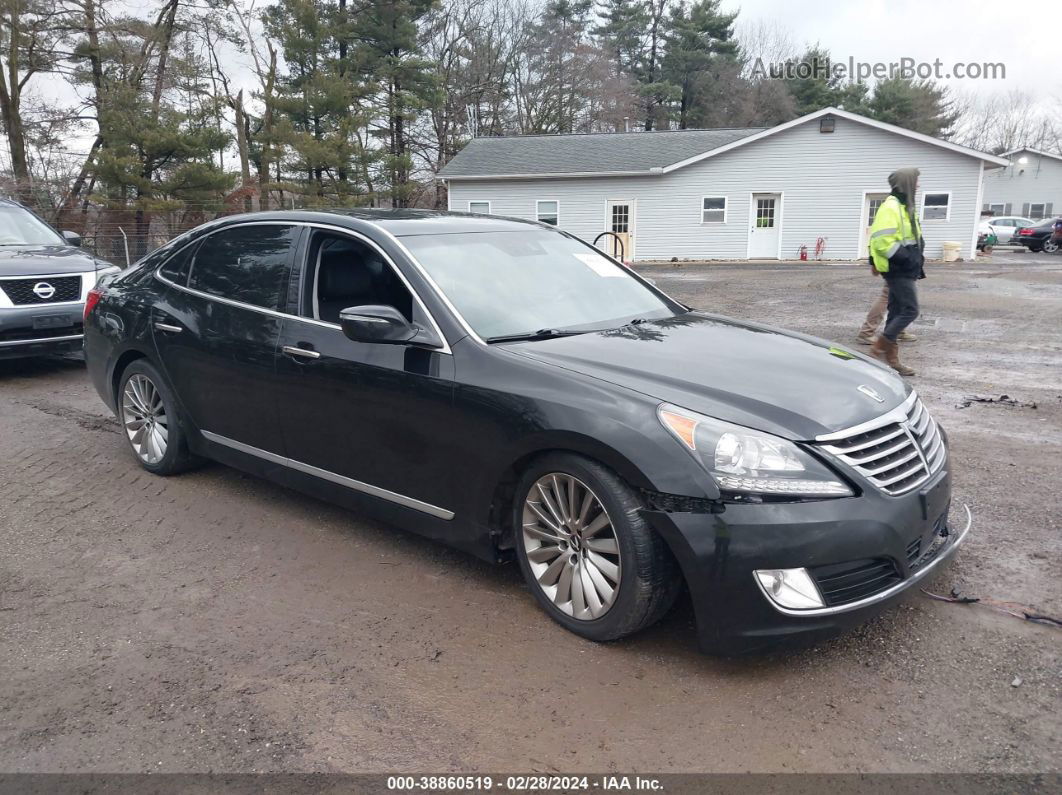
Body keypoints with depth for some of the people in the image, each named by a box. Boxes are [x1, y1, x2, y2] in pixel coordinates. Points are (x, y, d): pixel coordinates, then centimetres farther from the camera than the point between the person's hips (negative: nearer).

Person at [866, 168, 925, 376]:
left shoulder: (904, 206, 17)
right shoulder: (891, 208, -16)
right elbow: (882, 241, -24)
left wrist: (916, 260, 16)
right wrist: (907, 259, -23)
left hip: (904, 271, 10)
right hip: (898, 271, -10)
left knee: (897, 312, 10)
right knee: (910, 310, -11)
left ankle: (891, 358, 14)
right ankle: (879, 347, -4)